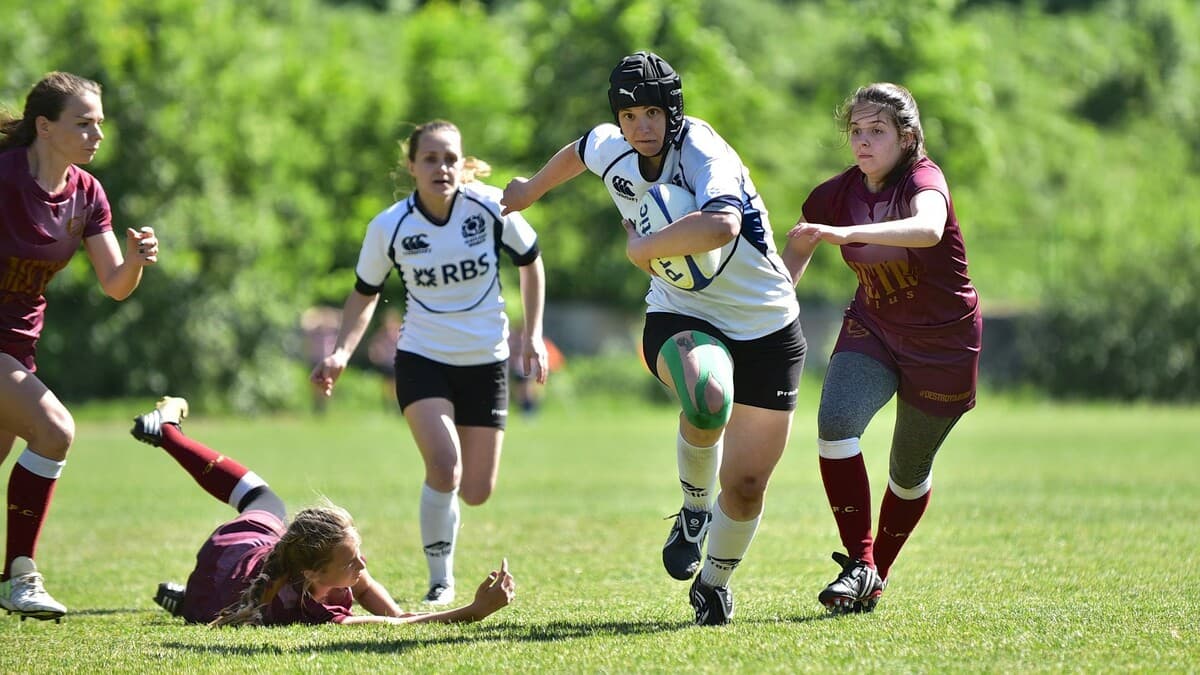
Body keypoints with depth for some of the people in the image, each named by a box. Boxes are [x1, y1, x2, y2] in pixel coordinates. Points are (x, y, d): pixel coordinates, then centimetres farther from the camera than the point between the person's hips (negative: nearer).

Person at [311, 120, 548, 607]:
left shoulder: (492, 207, -11)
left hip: (486, 362, 2)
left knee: (475, 492, 2)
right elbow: (365, 293, 5)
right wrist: (342, 352, -9)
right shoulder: (390, 227, -11)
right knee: (444, 466, -24)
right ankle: (440, 581, -7)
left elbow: (529, 261, 6)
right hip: (422, 360, -2)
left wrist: (533, 335, 3)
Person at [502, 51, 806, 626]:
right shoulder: (610, 150, -4)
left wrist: (643, 247, -32)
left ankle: (715, 583, 30)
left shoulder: (703, 155, -25)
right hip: (679, 317, 2)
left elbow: (721, 225, -47)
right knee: (707, 400, -35)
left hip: (765, 329, -2)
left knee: (746, 485, -1)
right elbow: (576, 152, 23)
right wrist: (530, 190, 40)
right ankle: (694, 509, -5)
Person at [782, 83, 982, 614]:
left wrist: (846, 234, -59)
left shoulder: (923, 180, -23)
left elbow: (928, 229, -47)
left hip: (943, 344, -3)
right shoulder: (839, 193, -7)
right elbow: (796, 250, 11)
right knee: (835, 421, -25)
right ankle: (859, 563, -21)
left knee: (910, 472, 7)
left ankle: (876, 578, 29)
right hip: (872, 328, 3)